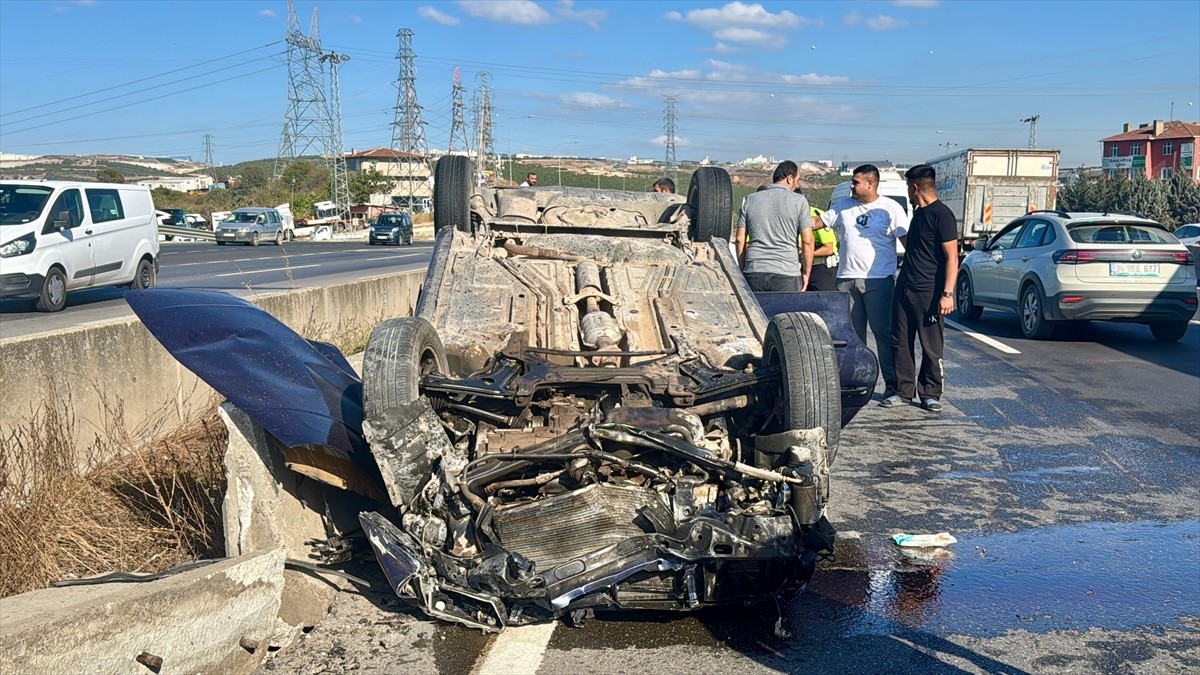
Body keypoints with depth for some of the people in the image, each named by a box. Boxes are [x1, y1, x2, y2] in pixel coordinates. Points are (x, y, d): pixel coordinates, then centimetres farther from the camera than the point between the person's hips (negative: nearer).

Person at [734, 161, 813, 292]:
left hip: (754, 273, 3)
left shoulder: (750, 200, 11)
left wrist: (742, 271, 16)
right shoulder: (799, 201, 1)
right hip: (787, 273, -3)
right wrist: (806, 274, 5)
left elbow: (739, 240, 10)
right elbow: (807, 241, -3)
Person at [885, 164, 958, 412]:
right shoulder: (919, 213, 16)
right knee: (901, 342, 9)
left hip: (928, 293, -9)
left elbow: (952, 257, -15)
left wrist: (947, 293, -21)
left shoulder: (942, 215, -11)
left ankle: (930, 394, 10)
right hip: (904, 289, 9)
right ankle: (904, 391, 17)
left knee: (932, 347, 1)